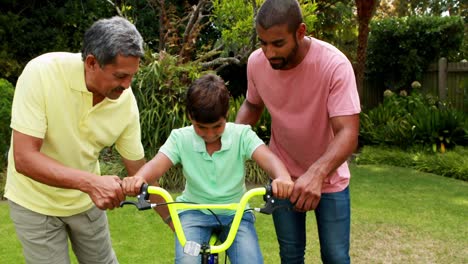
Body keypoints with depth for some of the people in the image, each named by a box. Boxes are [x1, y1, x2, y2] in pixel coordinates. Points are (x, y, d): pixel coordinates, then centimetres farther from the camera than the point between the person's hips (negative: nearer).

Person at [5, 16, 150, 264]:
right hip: (36, 202, -3)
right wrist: (90, 181, -41)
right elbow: (24, 158, -28)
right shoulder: (41, 73, -27)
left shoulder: (126, 100, -17)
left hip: (86, 200, 3)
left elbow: (138, 169, -4)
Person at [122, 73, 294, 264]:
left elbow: (268, 158, -23)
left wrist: (282, 177, -48)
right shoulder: (180, 138, -5)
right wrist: (138, 179, -44)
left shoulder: (241, 134, -8)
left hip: (235, 213, 0)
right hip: (194, 212, 0)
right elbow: (156, 165, -19)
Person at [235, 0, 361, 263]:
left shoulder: (334, 64, -26)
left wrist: (316, 173, -50)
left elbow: (347, 132, -32)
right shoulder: (256, 62, -14)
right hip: (284, 177, 3)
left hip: (328, 177, -2)